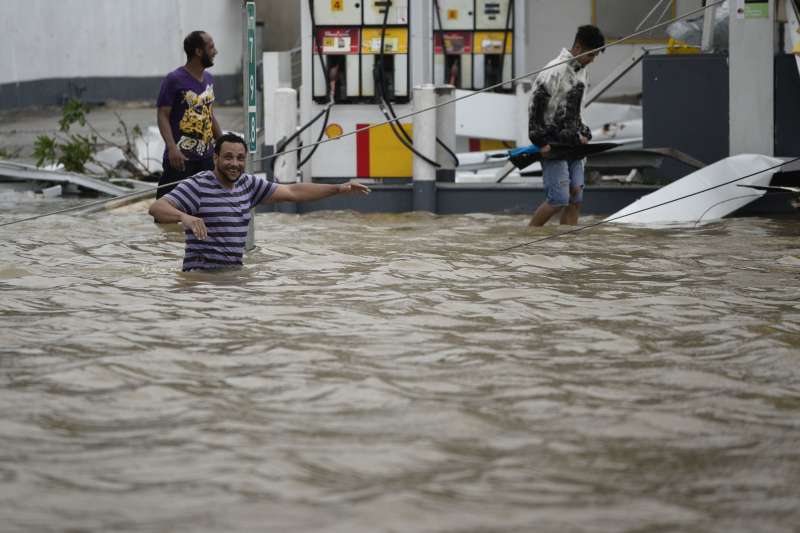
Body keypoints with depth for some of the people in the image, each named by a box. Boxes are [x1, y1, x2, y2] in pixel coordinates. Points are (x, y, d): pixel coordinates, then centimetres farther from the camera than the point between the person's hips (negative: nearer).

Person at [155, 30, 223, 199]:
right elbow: (163, 115, -12)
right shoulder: (174, 80, -9)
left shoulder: (209, 79, 14)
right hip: (182, 157, -7)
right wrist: (172, 148, -24)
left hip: (207, 155, 7)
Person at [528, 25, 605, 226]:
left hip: (571, 143, 8)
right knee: (558, 199, -11)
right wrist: (540, 141, -18)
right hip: (553, 145, -8)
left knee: (575, 200, 2)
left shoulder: (581, 71, 13)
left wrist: (581, 134, 10)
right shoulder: (555, 70, -15)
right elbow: (536, 106, -16)